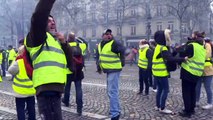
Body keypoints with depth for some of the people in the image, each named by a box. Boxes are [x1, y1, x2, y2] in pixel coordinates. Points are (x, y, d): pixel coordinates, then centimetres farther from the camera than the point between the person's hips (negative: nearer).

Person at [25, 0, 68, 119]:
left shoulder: (57, 41, 25)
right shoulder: (38, 37, 2)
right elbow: (38, 17, -19)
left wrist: (64, 43, 3)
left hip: (55, 89, 9)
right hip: (47, 89, -9)